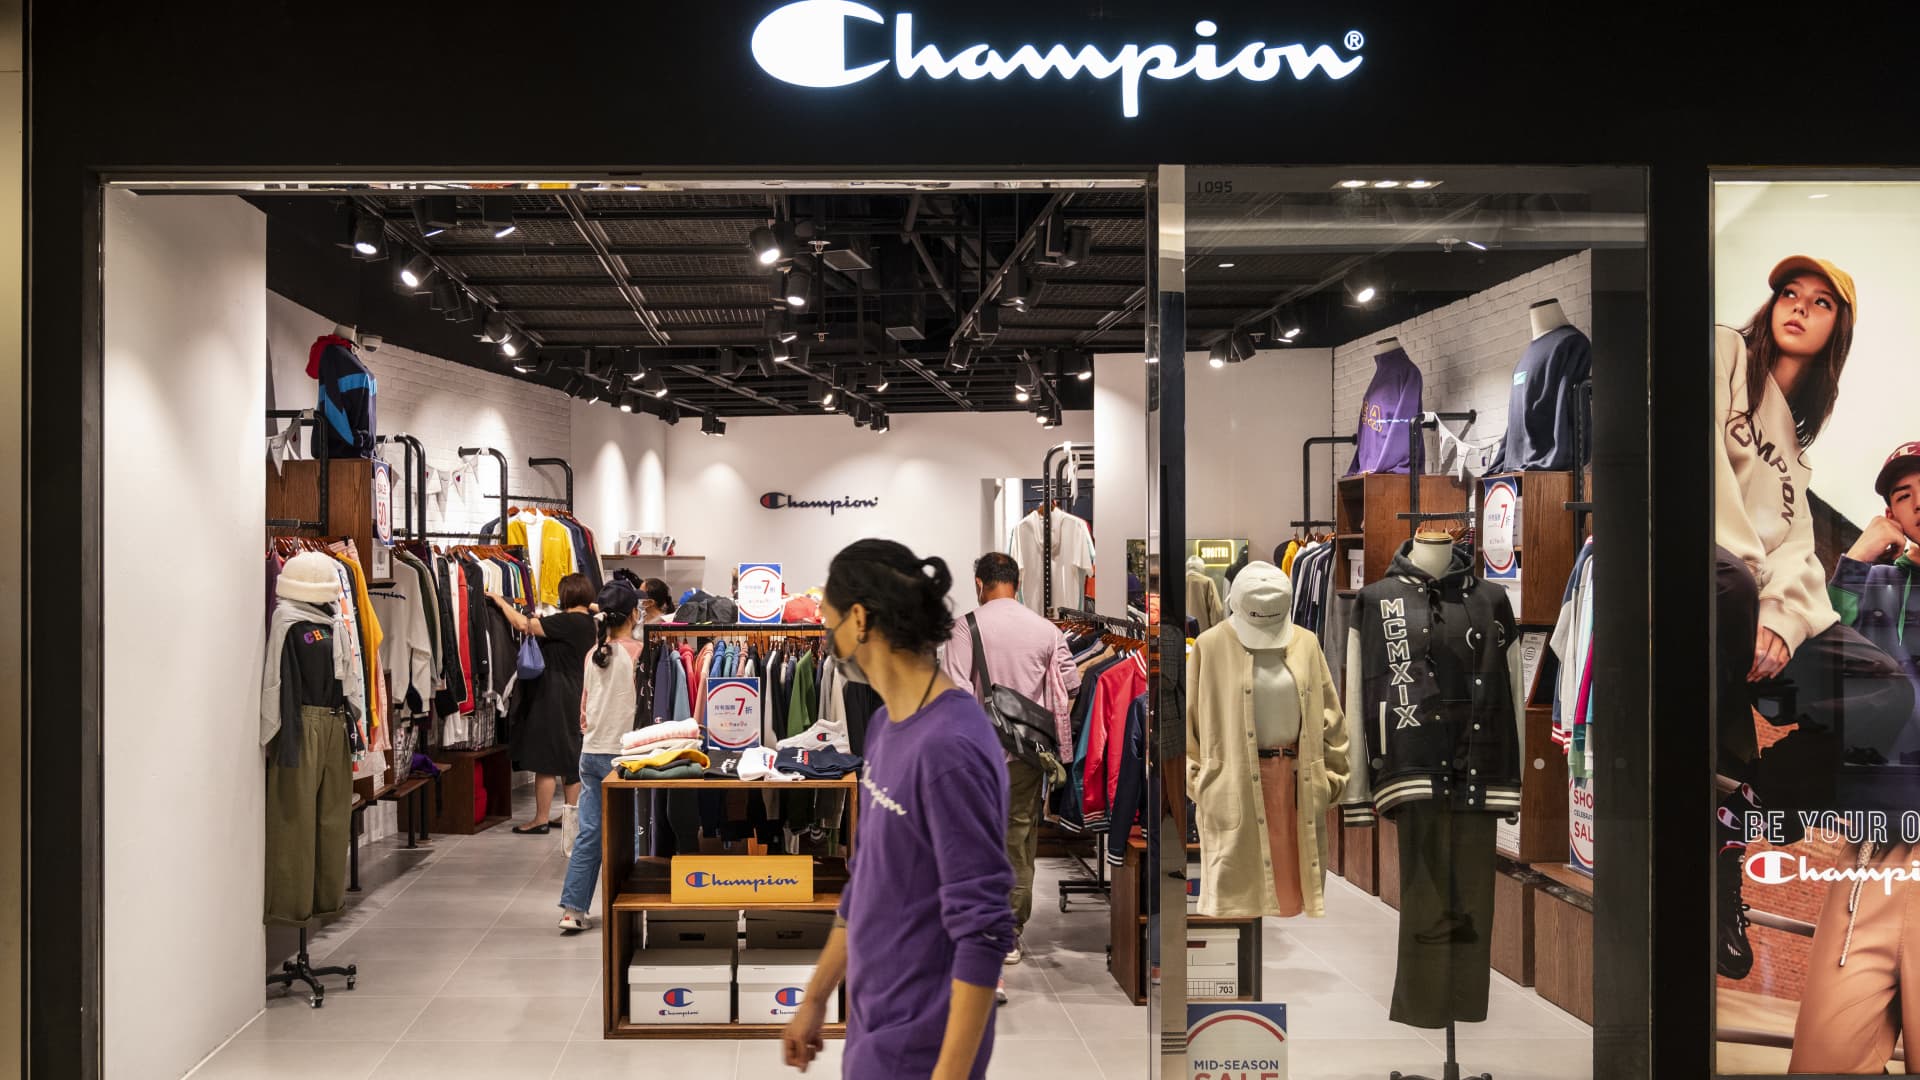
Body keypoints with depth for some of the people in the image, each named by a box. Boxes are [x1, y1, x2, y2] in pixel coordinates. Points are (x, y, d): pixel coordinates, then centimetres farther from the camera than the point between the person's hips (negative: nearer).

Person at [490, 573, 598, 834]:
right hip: (575, 696, 9)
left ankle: (541, 818, 1)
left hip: (554, 697, -9)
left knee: (545, 759, -3)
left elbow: (522, 624, -19)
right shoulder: (588, 622, 8)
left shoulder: (567, 622, -18)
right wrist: (540, 625, 12)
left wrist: (501, 601, -7)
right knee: (570, 759, 13)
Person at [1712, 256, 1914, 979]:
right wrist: (1748, 604, -20)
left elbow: (1795, 546, 14)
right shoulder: (1725, 355, 6)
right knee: (1729, 584, -42)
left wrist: (1780, 620, -10)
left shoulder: (1795, 436, 26)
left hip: (1762, 617, 8)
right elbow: (1704, 468, -11)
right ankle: (1735, 776, -23)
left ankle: (1728, 832, -19)